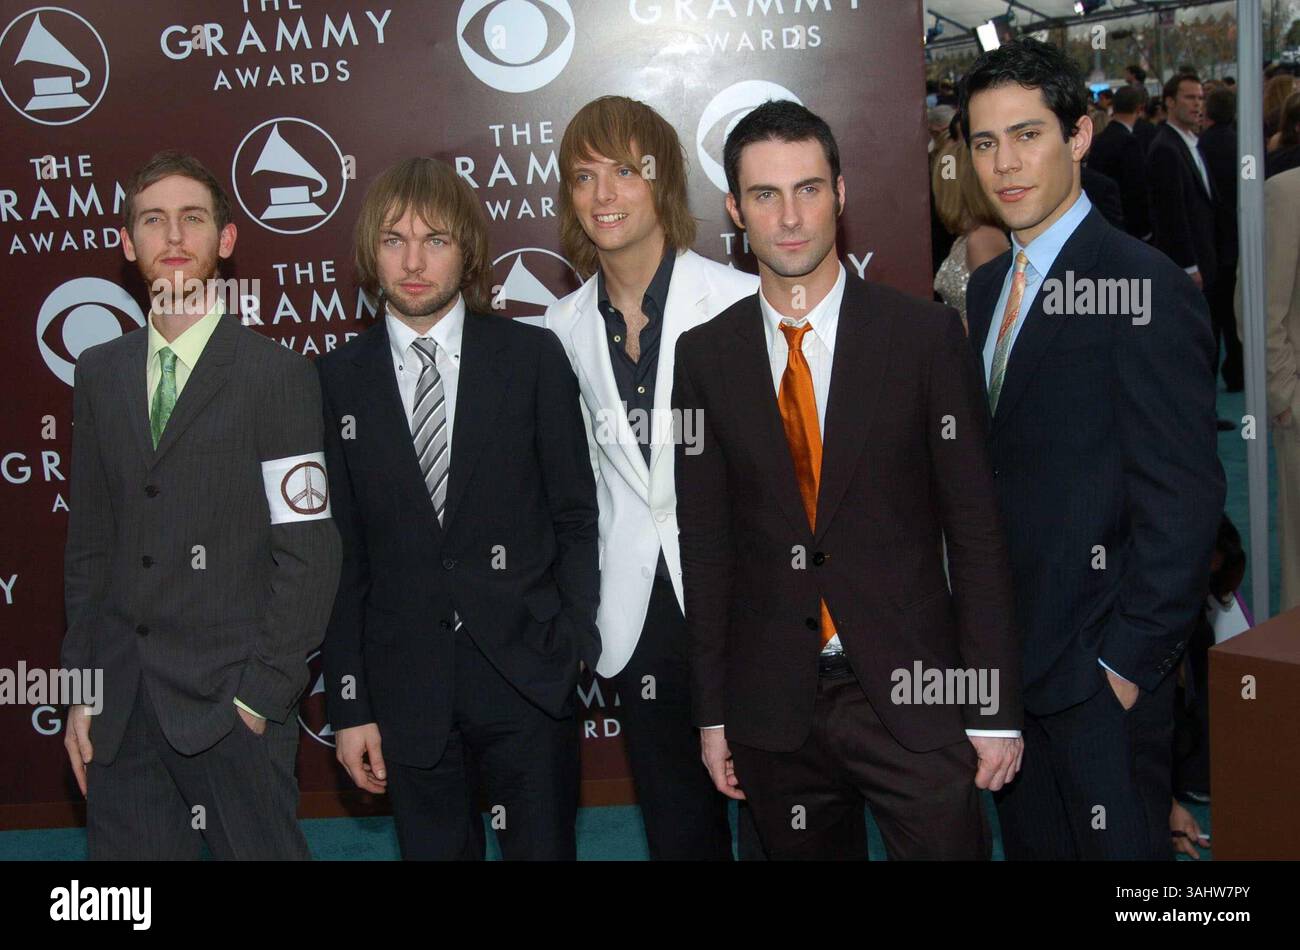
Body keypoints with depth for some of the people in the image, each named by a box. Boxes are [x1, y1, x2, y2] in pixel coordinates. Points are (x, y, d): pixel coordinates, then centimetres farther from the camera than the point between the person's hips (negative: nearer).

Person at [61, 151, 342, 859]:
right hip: (121, 710, 4)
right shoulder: (99, 374, 10)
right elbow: (88, 543, 12)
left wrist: (261, 695, -11)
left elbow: (308, 553, -8)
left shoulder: (279, 375, -6)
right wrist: (81, 688, 8)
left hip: (230, 703, -4)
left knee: (260, 848, 3)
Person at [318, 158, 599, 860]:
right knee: (434, 847, 11)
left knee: (543, 847, 8)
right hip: (407, 690, 1)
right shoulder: (337, 380, 2)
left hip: (528, 677, -1)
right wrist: (349, 706, 1)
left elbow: (575, 517, 2)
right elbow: (341, 554, 2)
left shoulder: (533, 357, 0)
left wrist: (574, 641, -7)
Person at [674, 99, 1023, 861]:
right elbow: (705, 540, 6)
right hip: (773, 707, 2)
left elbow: (976, 528, -3)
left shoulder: (925, 334, -3)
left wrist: (995, 709, -6)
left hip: (911, 690, -2)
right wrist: (712, 711, 6)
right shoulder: (705, 356, 3)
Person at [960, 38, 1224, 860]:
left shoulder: (1146, 290, -16)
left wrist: (1127, 660, -17)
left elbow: (1185, 498, -18)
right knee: (1029, 841, 19)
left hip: (1102, 670, -7)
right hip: (1008, 653, 7)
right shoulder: (989, 288, 10)